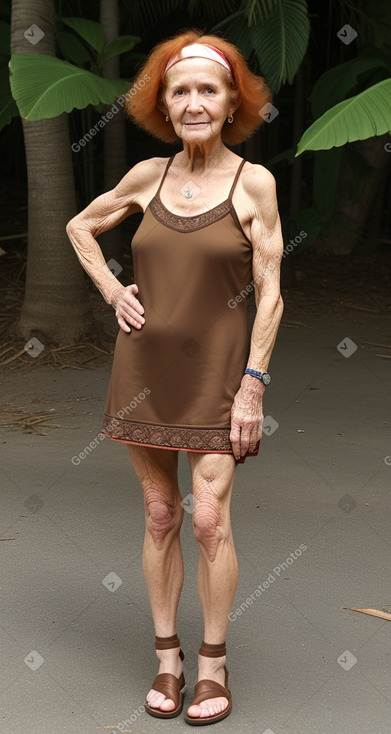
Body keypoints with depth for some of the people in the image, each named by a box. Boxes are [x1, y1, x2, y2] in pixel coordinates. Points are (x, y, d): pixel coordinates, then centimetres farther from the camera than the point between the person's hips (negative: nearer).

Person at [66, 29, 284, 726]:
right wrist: (111, 291, 6)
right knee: (160, 516, 8)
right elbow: (80, 225, 20)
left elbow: (270, 294, -6)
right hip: (144, 366, 3)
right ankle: (167, 655, 21)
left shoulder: (254, 182, -5)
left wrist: (252, 386, -11)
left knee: (209, 517, -7)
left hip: (215, 371, -3)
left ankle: (214, 665, 10)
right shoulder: (148, 176, 3)